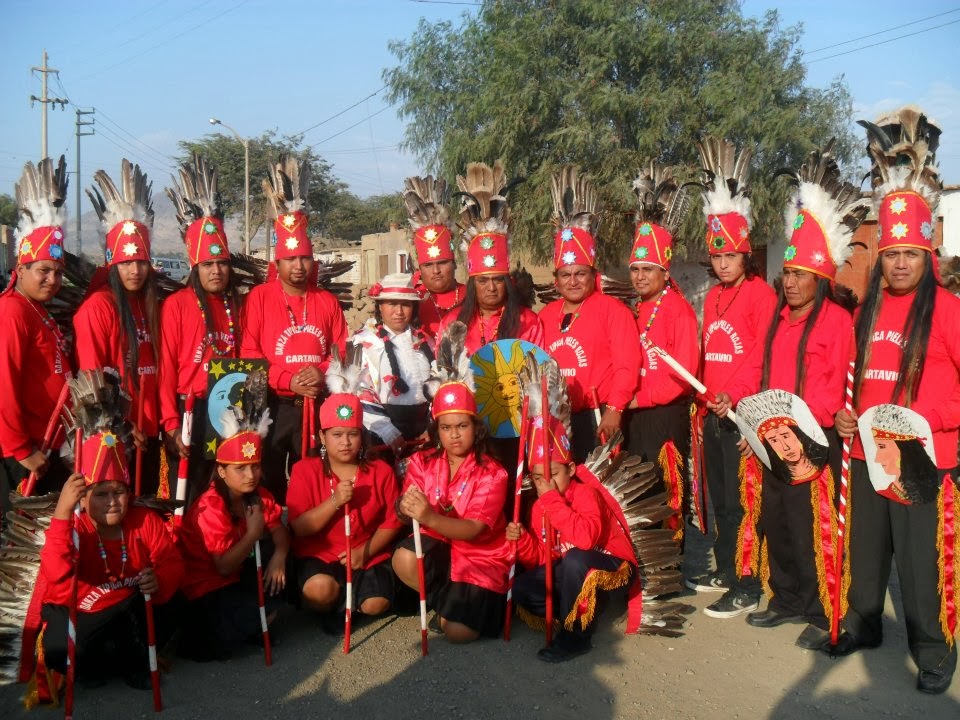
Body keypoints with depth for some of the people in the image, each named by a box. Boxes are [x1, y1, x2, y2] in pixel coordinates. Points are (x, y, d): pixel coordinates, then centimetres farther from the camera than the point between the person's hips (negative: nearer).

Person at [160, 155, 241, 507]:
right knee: (189, 496, 1)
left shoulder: (234, 305, 10)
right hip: (190, 411, -5)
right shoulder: (176, 304, -6)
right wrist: (170, 424, -14)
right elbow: (167, 367, -9)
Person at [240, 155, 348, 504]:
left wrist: (321, 372, -11)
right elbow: (248, 354, -6)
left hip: (318, 407, 3)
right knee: (267, 484, 2)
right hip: (272, 406, -3)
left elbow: (342, 352, 9)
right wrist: (290, 380, -13)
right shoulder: (259, 297, 0)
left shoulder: (327, 301, 10)